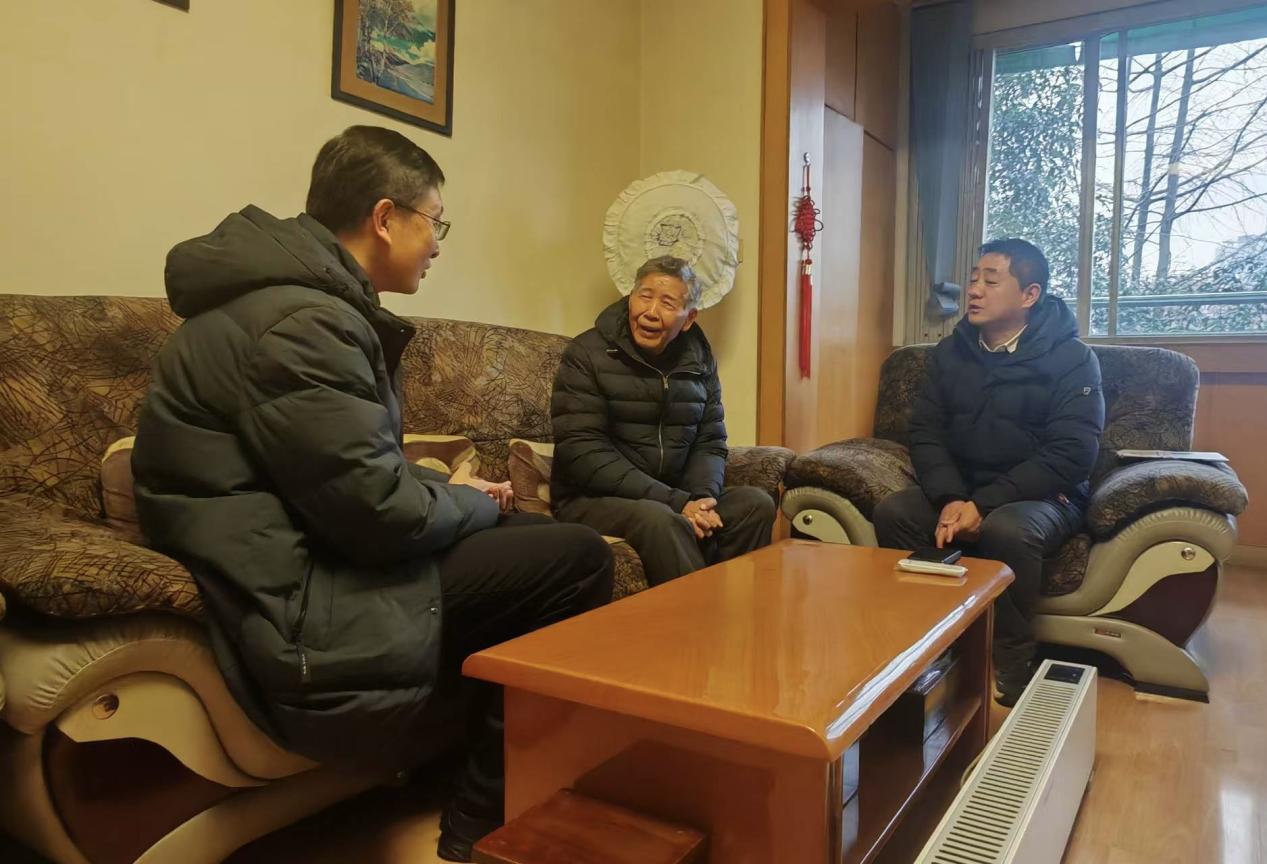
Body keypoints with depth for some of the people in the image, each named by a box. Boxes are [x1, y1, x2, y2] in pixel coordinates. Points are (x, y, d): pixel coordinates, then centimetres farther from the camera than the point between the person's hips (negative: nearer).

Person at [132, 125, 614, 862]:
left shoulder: (297, 298, 13)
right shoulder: (300, 321, -21)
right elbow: (382, 512, -24)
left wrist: (449, 492, 5)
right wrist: (473, 502, -5)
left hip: (305, 561, 11)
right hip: (298, 620, -11)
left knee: (535, 537, 11)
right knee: (576, 559, -13)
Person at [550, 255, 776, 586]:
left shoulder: (699, 359, 7)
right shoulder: (587, 355, -10)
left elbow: (710, 443, 9)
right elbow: (584, 453, -18)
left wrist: (702, 498, -15)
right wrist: (677, 503, -23)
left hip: (673, 498, 5)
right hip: (594, 499, -5)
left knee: (755, 503, -14)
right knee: (659, 519, -34)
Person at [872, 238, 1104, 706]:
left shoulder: (1073, 358, -10)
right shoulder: (950, 352, 4)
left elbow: (1071, 455, -19)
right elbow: (925, 432, -1)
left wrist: (983, 504, -26)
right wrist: (952, 498, -20)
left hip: (1044, 496, -4)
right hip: (960, 491, 5)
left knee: (1007, 529, -37)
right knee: (893, 511, -22)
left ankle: (1011, 668, -16)